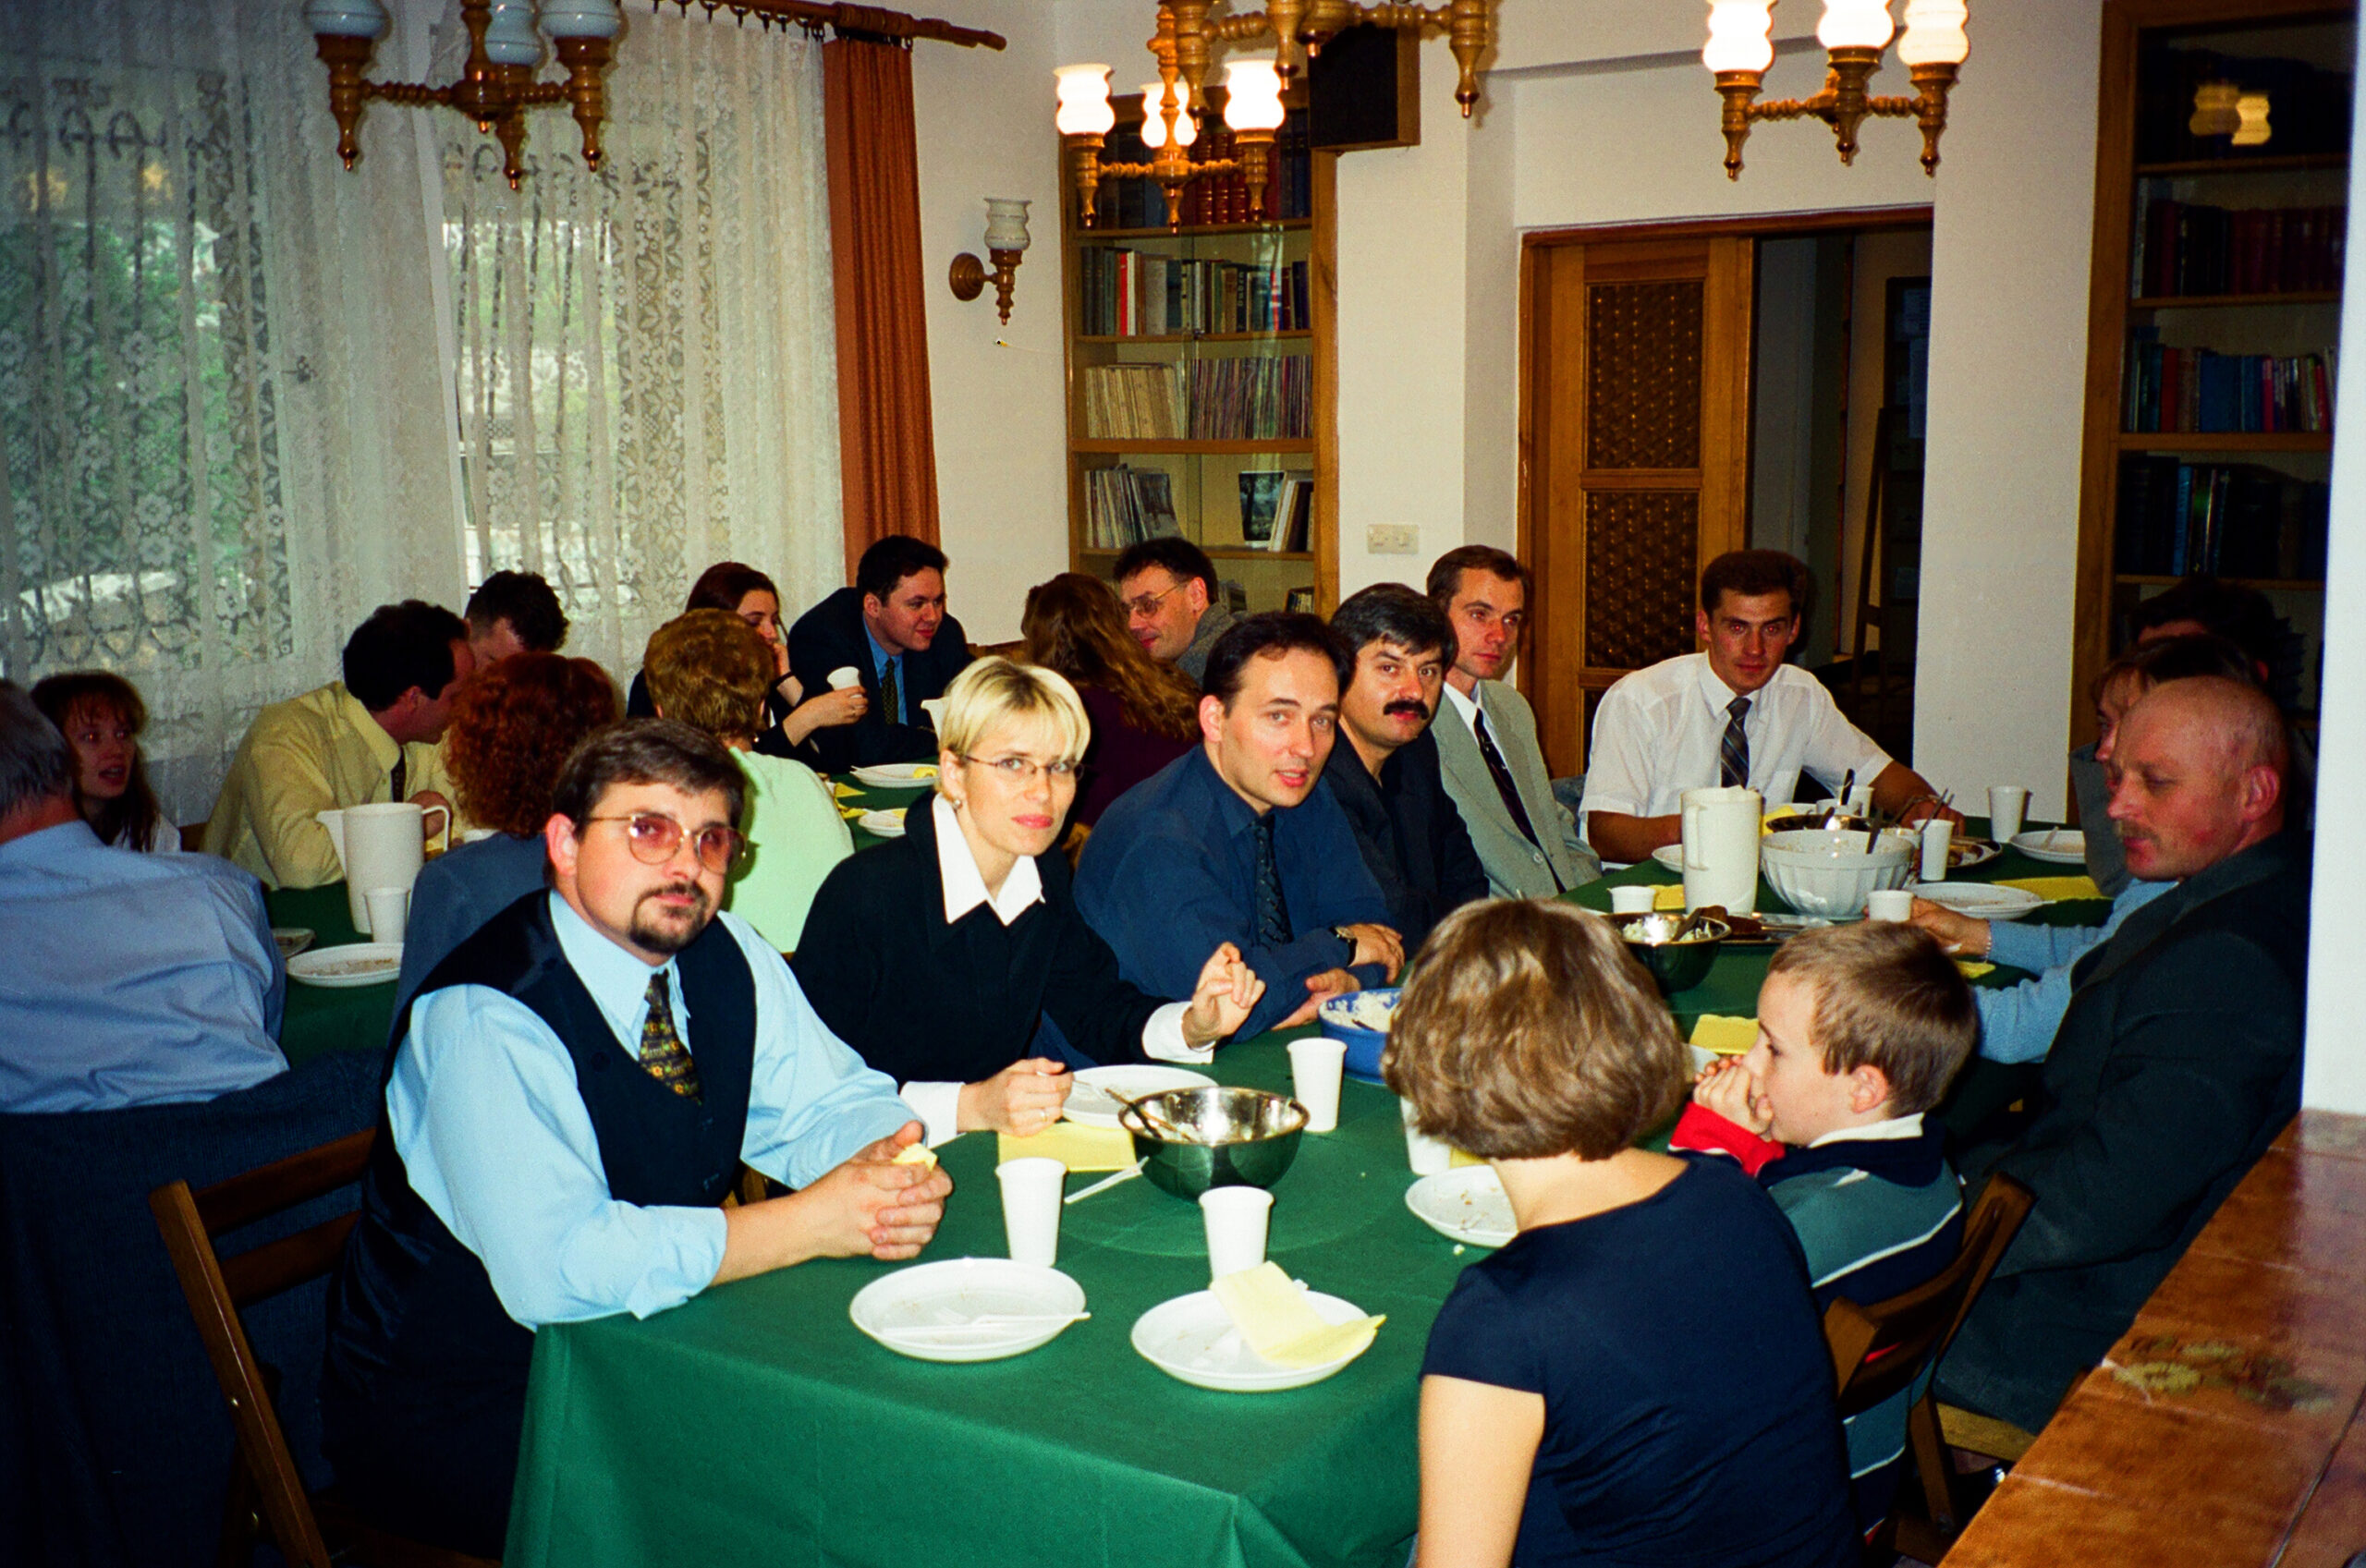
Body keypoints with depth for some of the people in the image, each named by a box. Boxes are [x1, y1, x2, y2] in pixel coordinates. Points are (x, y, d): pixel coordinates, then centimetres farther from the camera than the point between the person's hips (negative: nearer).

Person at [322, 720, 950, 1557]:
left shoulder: (725, 956, -2)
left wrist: (887, 1163, -18)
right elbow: (553, 1268, -33)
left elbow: (834, 1101, 7)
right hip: (455, 1419, -6)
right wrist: (810, 1223, -29)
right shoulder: (485, 1017, -23)